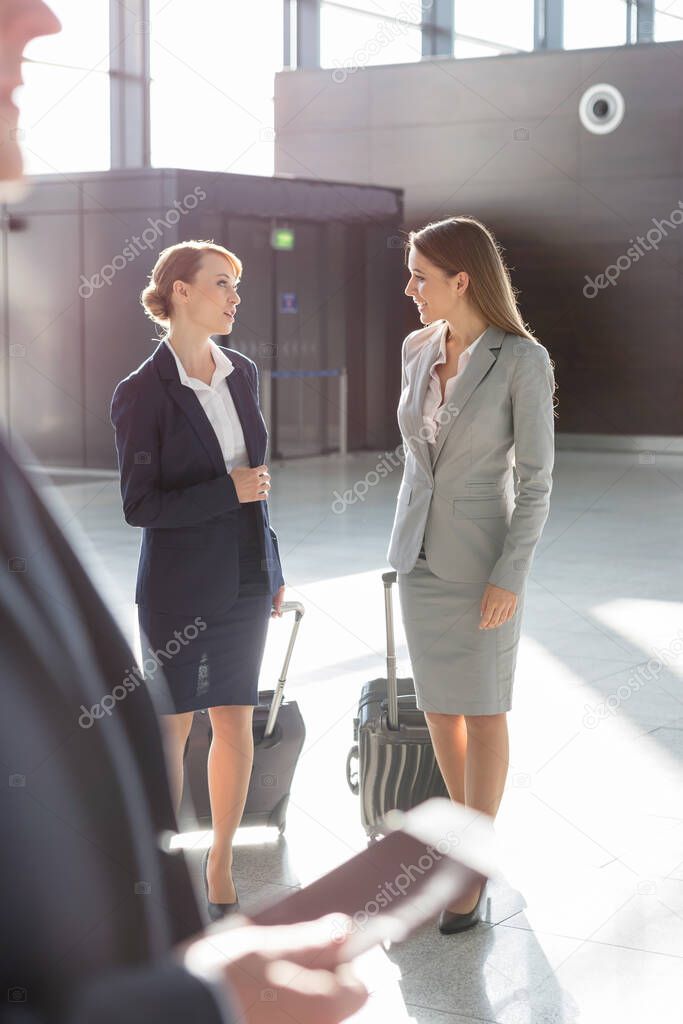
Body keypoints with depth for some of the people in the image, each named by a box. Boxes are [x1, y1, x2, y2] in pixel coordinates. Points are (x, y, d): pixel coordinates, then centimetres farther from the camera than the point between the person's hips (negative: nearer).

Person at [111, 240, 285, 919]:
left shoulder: (242, 374, 6)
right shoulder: (143, 392, -12)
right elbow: (139, 505, -13)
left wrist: (272, 570, 15)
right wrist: (227, 491, -20)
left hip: (244, 577, 5)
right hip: (180, 583, -5)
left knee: (236, 722, 10)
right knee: (172, 726, 7)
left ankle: (220, 866, 24)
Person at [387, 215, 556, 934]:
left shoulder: (523, 360, -16)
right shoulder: (418, 349, 2)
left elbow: (536, 478, -15)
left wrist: (510, 577, -18)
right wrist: (407, 537, 17)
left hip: (483, 556, -6)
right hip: (418, 551, 6)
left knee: (482, 709, 3)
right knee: (437, 703, 13)